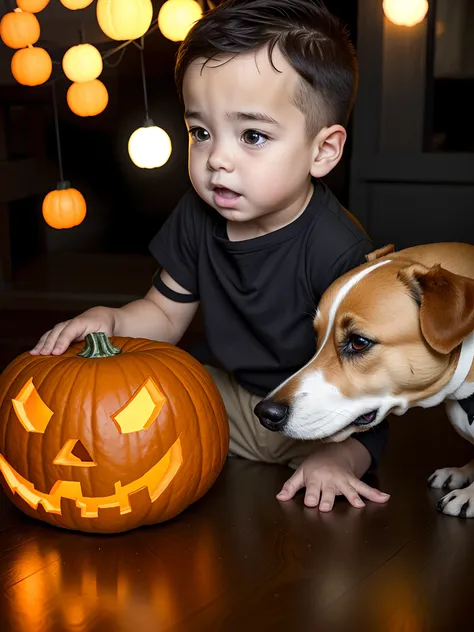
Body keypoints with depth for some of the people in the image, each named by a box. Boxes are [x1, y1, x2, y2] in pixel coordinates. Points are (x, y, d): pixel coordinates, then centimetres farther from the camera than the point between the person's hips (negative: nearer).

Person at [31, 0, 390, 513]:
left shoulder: (338, 251, -29)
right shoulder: (198, 216, -9)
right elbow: (166, 314, 2)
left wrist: (337, 455, -34)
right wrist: (109, 319, -17)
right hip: (231, 397, 5)